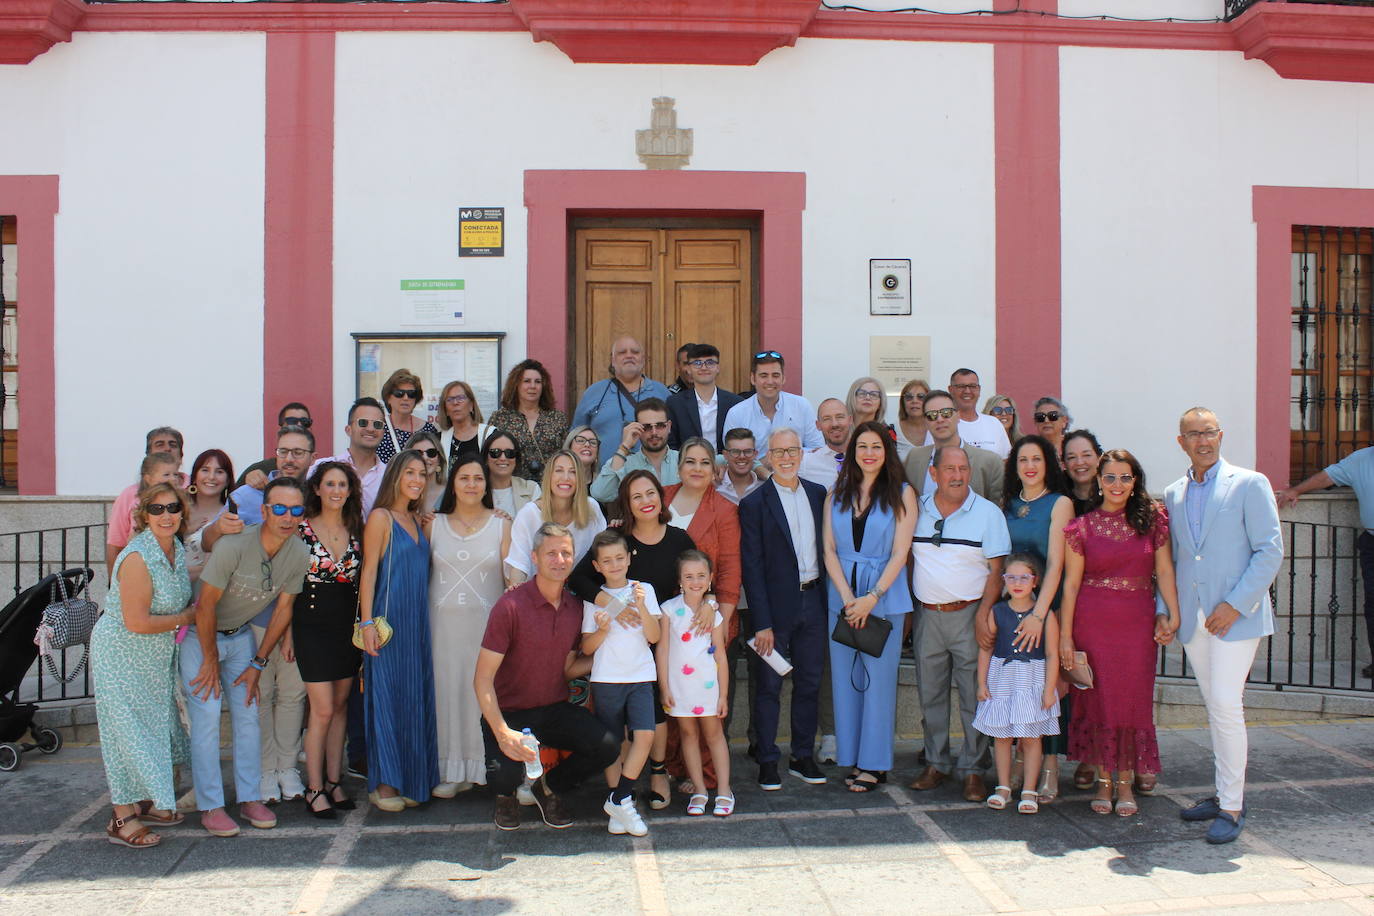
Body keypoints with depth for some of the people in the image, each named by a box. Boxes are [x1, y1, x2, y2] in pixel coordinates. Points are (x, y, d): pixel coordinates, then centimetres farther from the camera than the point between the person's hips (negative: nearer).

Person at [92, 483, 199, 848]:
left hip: (157, 654, 8)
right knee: (128, 730, -1)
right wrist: (188, 617, -15)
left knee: (155, 725, 16)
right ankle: (122, 819, 10)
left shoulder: (177, 550, 0)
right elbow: (137, 622, -27)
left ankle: (143, 802, 31)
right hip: (122, 653, -8)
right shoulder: (138, 557, -25)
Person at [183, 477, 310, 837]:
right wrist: (210, 661, -12)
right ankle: (210, 807, 1)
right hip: (200, 633, -5)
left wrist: (258, 663, 0)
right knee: (207, 717, -7)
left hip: (241, 635, 5)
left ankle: (250, 798, 14)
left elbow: (283, 608, -2)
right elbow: (206, 605, -22)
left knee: (248, 714, 4)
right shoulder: (234, 544, -30)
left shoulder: (299, 554, -13)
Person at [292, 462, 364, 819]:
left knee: (341, 705, 9)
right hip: (313, 625, -4)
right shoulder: (302, 529, -4)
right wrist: (288, 631, -5)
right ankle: (314, 789, 5)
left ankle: (334, 782, 19)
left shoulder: (356, 530, 7)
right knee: (323, 709, -6)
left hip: (349, 625, 4)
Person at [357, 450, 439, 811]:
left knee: (416, 698, 8)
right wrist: (367, 622, -15)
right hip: (388, 618, -7)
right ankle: (382, 783, 7)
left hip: (418, 621, 7)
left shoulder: (417, 520, 14)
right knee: (387, 698, -2)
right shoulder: (380, 517, -5)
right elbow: (369, 571, -10)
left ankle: (410, 779, 17)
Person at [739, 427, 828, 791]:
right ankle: (767, 761, 16)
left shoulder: (818, 495, 7)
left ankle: (803, 757, 25)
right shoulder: (755, 503, -7)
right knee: (769, 686, 5)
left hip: (813, 601, 4)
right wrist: (762, 623, -13)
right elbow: (752, 567, -9)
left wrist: (829, 600, 3)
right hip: (777, 607, -4)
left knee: (809, 683, 12)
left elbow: (826, 548, 11)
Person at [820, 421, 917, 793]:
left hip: (885, 597, -3)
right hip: (842, 597, 3)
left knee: (878, 677, 0)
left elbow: (899, 554, -6)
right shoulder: (837, 494, 9)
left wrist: (871, 598, -14)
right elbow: (829, 549, 4)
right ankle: (851, 758, 16)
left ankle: (874, 763, 10)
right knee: (845, 677, 6)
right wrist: (848, 597, -9)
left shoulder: (902, 494, -1)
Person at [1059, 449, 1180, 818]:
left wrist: (1172, 616, -6)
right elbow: (1071, 583, -1)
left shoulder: (1152, 519, 4)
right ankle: (1104, 780, 17)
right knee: (1098, 698, 4)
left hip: (1138, 621, 1)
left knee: (1134, 699, 4)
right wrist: (1065, 635, -5)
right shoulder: (1082, 526, 0)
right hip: (1092, 621, -1)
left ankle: (1126, 781, 17)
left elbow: (1164, 571, 4)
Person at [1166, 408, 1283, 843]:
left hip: (1236, 613, -5)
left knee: (1226, 706, -10)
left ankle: (1232, 808, 0)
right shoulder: (1173, 494, 12)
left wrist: (1235, 604, -14)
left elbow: (1270, 551, -8)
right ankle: (1225, 793, 23)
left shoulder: (1250, 484, -3)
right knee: (1216, 708, 12)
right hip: (1192, 617, 5)